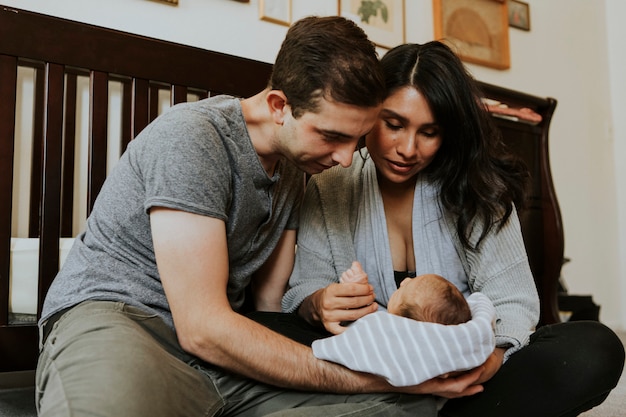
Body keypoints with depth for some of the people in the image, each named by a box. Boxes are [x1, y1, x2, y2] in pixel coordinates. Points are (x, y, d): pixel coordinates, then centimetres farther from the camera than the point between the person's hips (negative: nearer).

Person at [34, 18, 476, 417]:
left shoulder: (295, 165, 8)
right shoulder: (190, 139, -19)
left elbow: (269, 301, 10)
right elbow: (202, 328, -23)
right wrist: (373, 377, -24)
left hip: (221, 344, 7)